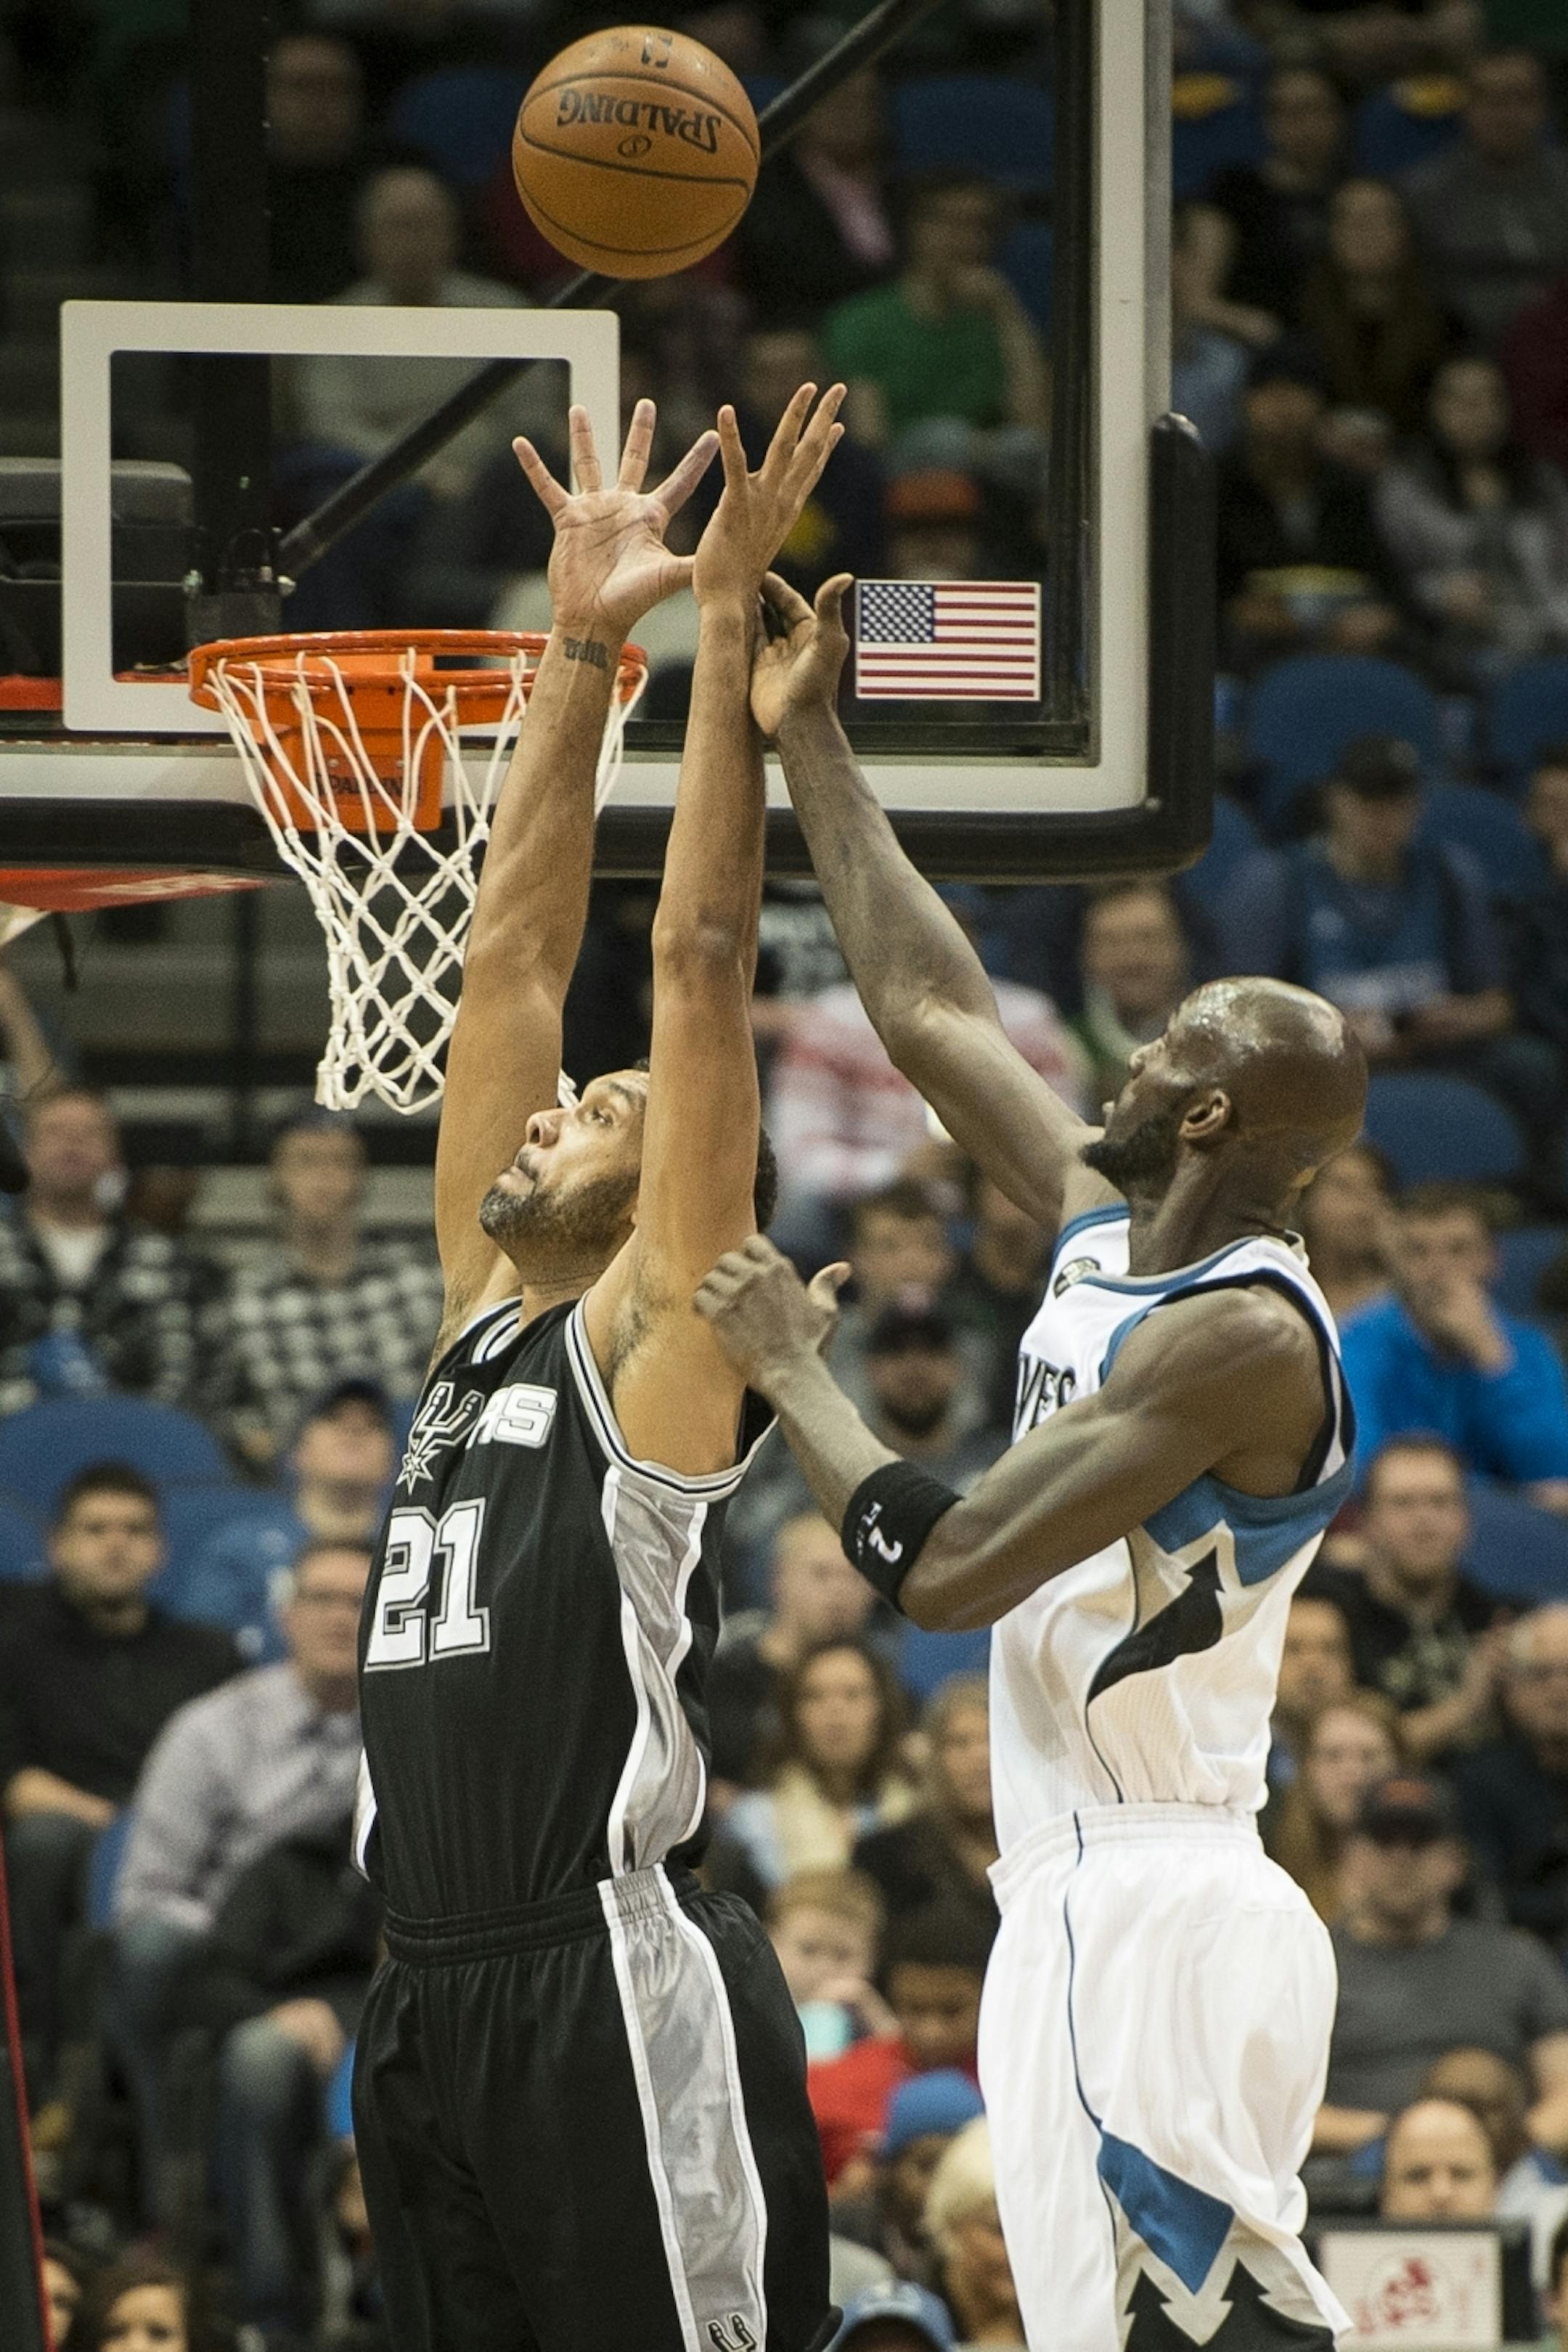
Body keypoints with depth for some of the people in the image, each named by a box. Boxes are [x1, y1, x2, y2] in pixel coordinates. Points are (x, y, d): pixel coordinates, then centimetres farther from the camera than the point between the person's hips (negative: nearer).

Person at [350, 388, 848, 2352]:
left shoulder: (653, 1334, -1)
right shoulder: (481, 1311, 18)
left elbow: (701, 960, -7)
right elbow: (514, 960, 18)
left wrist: (725, 621, -6)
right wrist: (578, 647, 16)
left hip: (615, 1990, -8)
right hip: (430, 2001, 8)